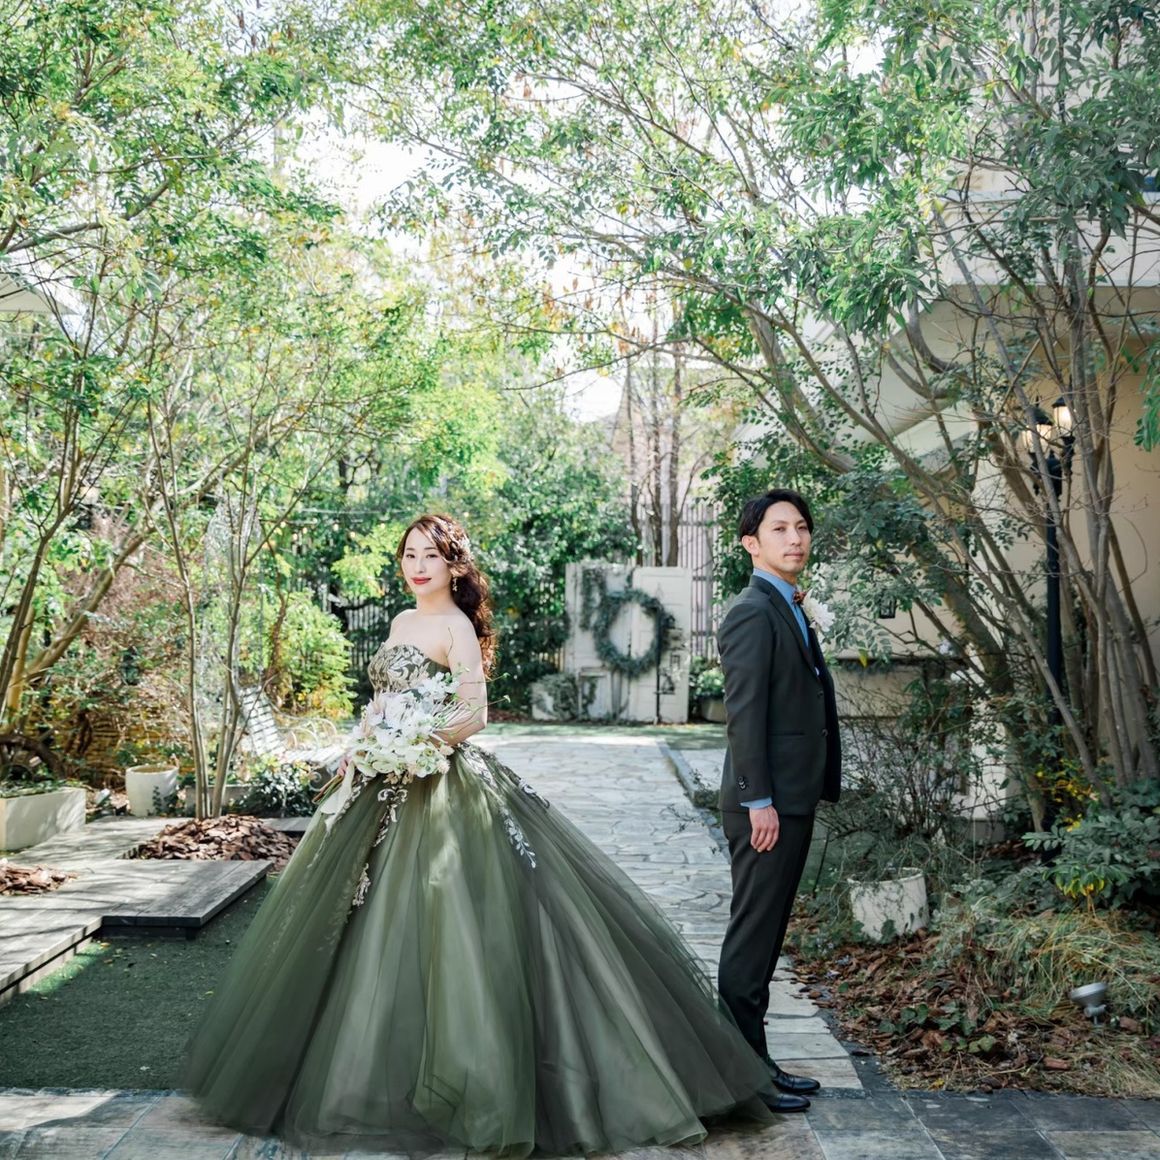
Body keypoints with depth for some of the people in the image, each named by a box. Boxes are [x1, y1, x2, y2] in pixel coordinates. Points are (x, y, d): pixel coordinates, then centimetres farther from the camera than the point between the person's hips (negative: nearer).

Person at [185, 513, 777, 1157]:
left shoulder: (456, 626, -10)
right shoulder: (401, 621, 14)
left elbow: (475, 713, -16)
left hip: (445, 791, -9)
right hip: (388, 788, 9)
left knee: (442, 928, -6)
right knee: (376, 930, 14)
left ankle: (471, 1084, 7)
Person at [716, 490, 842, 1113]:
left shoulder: (789, 610, 18)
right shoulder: (753, 611, -13)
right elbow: (743, 712, -19)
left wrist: (802, 798, 17)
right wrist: (758, 801, -21)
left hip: (793, 799, 10)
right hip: (766, 804, -10)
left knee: (766, 934, 15)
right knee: (752, 936, -2)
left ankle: (755, 1061, 26)